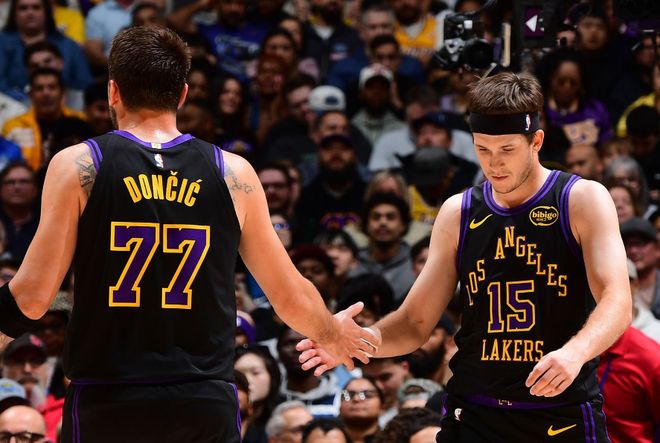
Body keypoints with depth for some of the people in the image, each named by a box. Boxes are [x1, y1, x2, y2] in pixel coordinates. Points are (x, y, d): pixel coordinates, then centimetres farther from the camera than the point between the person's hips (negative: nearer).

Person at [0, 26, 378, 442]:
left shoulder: (77, 166, -2)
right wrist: (333, 334, 32)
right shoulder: (233, 174, 4)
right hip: (207, 407, 1)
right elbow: (291, 298, 12)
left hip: (105, 406, -1)